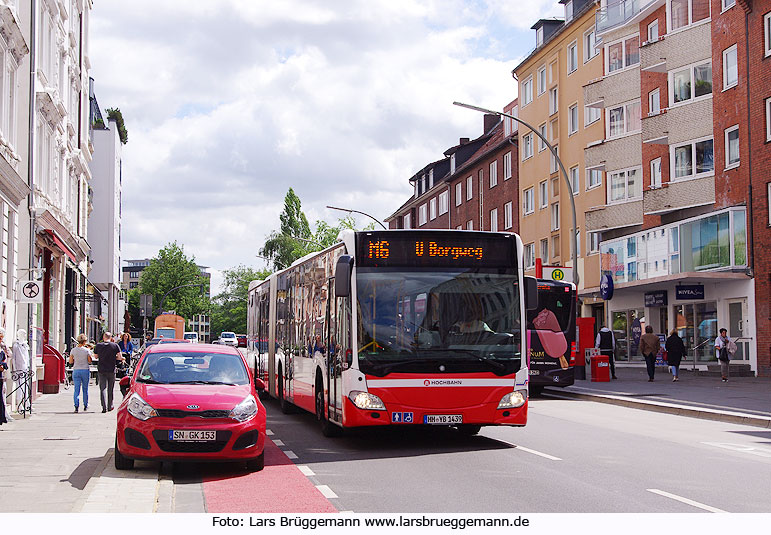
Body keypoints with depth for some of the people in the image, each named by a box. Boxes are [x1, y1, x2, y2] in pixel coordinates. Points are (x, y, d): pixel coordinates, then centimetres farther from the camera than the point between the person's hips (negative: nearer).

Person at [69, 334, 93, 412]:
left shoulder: (73, 350, 0)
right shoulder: (87, 350, -6)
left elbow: (70, 362, 2)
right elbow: (90, 361, -1)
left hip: (76, 370, 1)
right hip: (85, 370, -1)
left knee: (76, 389, 0)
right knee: (85, 389, 13)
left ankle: (76, 406, -13)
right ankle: (85, 406, 22)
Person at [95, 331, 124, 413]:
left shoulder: (98, 345, 0)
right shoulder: (115, 345, -5)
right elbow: (120, 357, -6)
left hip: (101, 370, 0)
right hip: (111, 370, 0)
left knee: (103, 388, 0)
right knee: (110, 389, 12)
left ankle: (104, 407, -11)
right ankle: (110, 406, 21)